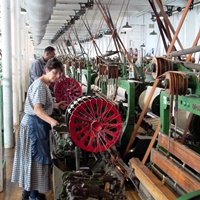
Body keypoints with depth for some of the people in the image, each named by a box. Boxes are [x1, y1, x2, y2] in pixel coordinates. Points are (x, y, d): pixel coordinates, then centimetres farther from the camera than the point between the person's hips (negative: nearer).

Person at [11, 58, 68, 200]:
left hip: (37, 124, 11)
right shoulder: (40, 85, -21)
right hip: (34, 124, -11)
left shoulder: (44, 84, 12)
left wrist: (55, 105, 15)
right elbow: (37, 110, -33)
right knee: (36, 156, -2)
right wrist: (51, 121, -47)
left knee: (33, 157, 17)